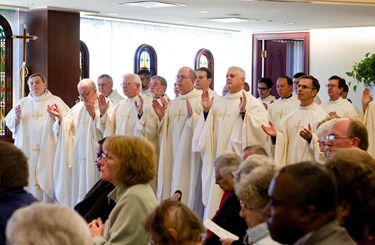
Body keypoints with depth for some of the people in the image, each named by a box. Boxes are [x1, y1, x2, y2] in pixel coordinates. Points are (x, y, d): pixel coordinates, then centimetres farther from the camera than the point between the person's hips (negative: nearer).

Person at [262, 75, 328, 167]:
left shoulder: (321, 115, -6)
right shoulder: (290, 116, 13)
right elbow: (284, 140, 12)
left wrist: (311, 138, -31)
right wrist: (276, 134, -6)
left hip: (310, 166, -5)